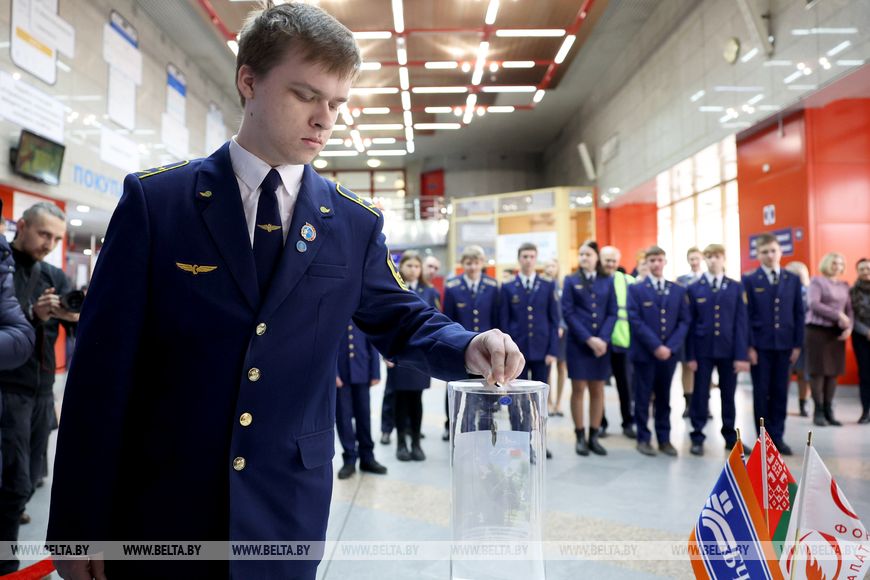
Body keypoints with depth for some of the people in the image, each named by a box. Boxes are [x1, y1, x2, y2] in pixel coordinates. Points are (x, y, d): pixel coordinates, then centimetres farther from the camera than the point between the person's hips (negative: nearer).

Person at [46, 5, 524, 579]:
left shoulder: (356, 223, 2)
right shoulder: (154, 199, -5)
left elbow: (400, 319, 10)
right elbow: (104, 366, -6)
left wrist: (469, 347, -13)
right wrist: (80, 522, -5)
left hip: (287, 514, 2)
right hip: (160, 510, -1)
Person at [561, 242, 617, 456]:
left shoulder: (607, 281, 9)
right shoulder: (571, 281, 3)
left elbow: (612, 313, 4)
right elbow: (568, 313, -4)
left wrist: (603, 339, -11)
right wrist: (588, 339, -13)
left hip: (602, 343, 2)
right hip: (578, 343, -2)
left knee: (598, 390, 5)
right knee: (578, 389, 0)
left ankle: (594, 436, 14)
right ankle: (580, 437, 8)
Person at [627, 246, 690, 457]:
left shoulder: (678, 290, 9)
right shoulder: (636, 289, -1)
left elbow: (684, 321, 4)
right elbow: (635, 321, -10)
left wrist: (670, 347, -10)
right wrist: (655, 346, -16)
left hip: (668, 353, 3)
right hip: (644, 353, -3)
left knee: (664, 398, 11)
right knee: (643, 398, 4)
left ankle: (664, 439, 19)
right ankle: (643, 439, 13)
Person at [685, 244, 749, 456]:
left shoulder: (736, 287, 4)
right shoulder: (694, 289, 2)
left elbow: (741, 322, 0)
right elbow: (689, 323, 0)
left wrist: (741, 354, -7)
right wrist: (690, 355, -5)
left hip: (729, 350, 1)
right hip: (703, 350, -1)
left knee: (728, 395, 11)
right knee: (700, 395, 4)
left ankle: (731, 437, 23)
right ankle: (697, 438, 12)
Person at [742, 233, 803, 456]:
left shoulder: (793, 280, 7)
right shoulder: (750, 280, -2)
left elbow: (799, 314, 7)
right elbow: (746, 315, -5)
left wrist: (797, 344, 2)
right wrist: (749, 346, -10)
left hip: (784, 344, 3)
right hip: (760, 345, -3)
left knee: (780, 392, 7)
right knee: (761, 392, 3)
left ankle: (777, 436, 16)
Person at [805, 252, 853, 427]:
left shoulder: (844, 285, 15)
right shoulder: (817, 281, -1)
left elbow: (849, 309, 12)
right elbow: (814, 304, -13)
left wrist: (849, 327, -5)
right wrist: (838, 315, -17)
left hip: (837, 332, 5)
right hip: (818, 330, -5)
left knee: (833, 371, 5)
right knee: (818, 371, -3)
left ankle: (828, 411, 12)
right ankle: (818, 411, 3)